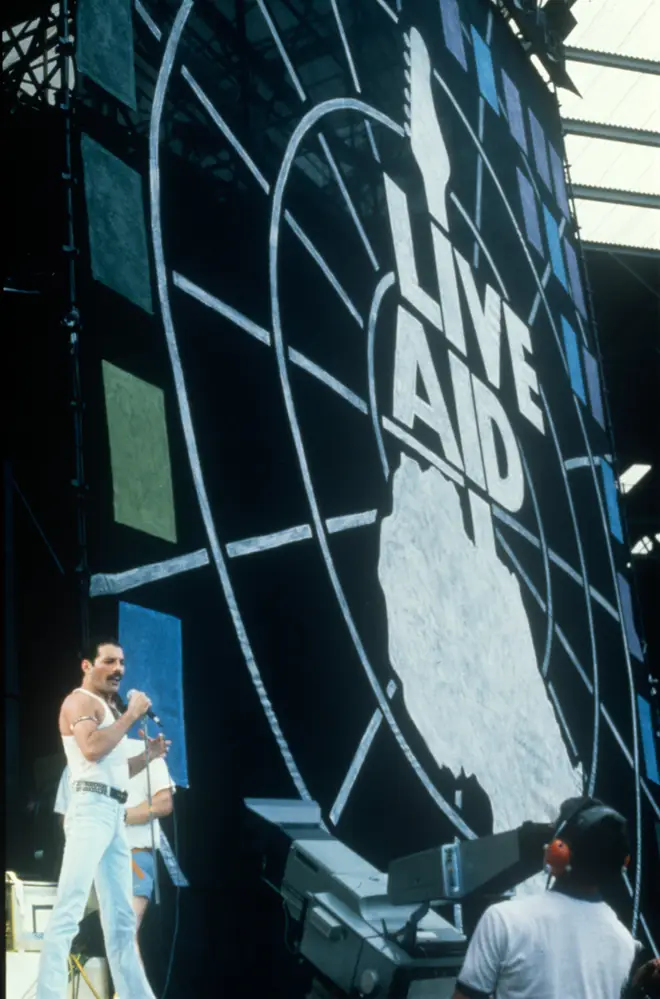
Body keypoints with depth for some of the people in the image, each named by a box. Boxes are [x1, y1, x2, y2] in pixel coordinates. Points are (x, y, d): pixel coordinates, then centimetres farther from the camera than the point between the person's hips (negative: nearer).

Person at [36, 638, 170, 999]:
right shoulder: (80, 701, -2)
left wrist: (148, 755, 16)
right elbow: (92, 749, -21)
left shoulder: (107, 708, 25)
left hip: (114, 813, 10)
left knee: (121, 919, 11)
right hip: (92, 808, -10)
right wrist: (131, 714, -12)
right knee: (69, 910, -19)